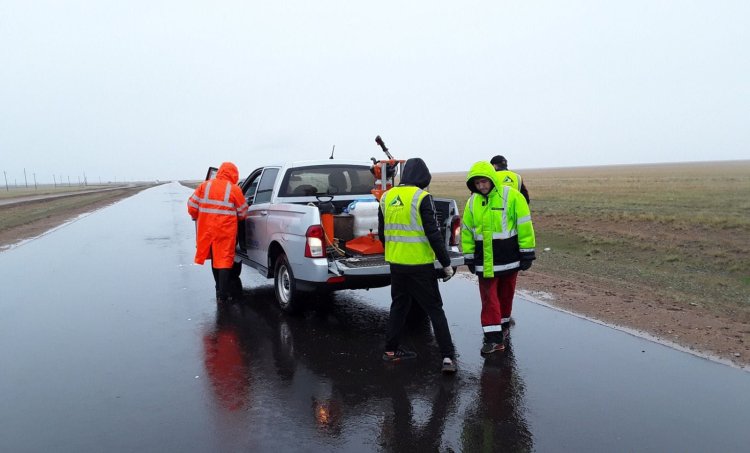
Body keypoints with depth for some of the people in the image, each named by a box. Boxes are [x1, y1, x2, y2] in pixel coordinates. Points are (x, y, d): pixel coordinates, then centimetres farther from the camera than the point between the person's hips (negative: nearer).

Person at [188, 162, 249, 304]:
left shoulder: (205, 185, 2)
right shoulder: (234, 189, -6)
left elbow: (192, 206, 3)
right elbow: (243, 214, 1)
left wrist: (198, 218, 20)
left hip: (207, 230, 4)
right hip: (226, 232, -4)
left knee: (215, 259, 19)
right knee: (224, 260, 3)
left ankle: (220, 290, 29)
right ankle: (222, 296, 2)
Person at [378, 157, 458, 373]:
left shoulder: (386, 197, 7)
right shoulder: (421, 197, -12)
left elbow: (382, 234, 14)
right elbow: (433, 234, -15)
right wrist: (446, 263, -8)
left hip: (396, 264, 6)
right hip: (419, 265, -5)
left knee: (398, 305, 20)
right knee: (435, 309, 3)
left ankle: (391, 350, 26)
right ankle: (448, 357, 2)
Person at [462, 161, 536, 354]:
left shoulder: (511, 196, -9)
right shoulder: (472, 202, 4)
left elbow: (524, 226, -7)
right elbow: (467, 231, 11)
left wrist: (527, 254, -7)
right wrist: (469, 257, 10)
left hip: (508, 258, -2)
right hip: (485, 261, 2)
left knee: (505, 295, 14)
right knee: (488, 298, -2)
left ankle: (503, 324, 36)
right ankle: (493, 337, 1)